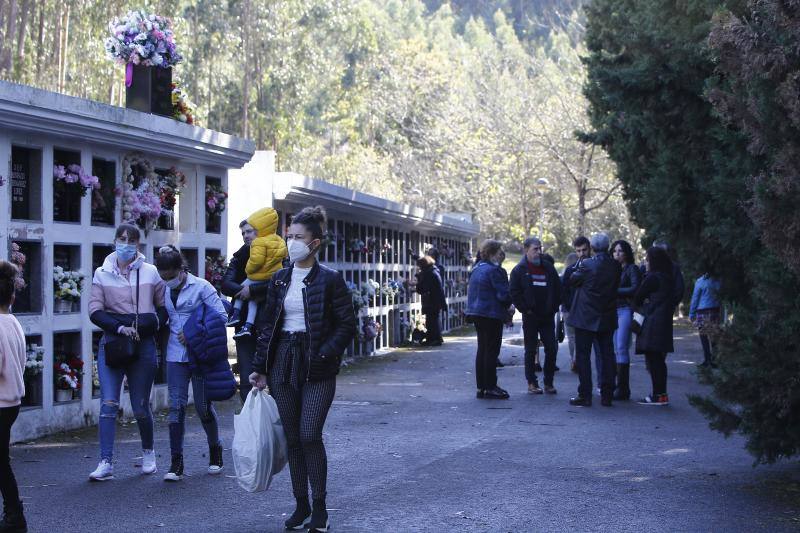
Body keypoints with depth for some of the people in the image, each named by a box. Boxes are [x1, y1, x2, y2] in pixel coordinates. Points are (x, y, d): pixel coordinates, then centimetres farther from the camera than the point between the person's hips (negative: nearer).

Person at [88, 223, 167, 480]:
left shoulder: (150, 272, 5)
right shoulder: (102, 274, 5)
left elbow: (164, 307, 11)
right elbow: (95, 311, 0)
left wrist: (154, 324, -7)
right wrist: (120, 327, -14)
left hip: (143, 344, 0)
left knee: (141, 406, 6)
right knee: (108, 403, -10)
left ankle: (148, 452, 30)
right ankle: (106, 463, -9)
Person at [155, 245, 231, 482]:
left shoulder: (201, 286, -6)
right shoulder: (165, 289, 7)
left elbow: (221, 316, -9)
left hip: (200, 355, -4)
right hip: (176, 355, 4)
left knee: (203, 405, 4)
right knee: (176, 405, -4)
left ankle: (215, 451, 27)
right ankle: (176, 463, -1)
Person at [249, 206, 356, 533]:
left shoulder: (329, 279, -5)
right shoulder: (280, 279, 9)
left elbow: (346, 325, -5)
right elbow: (267, 324, 12)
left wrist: (325, 355, -16)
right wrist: (260, 367, 7)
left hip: (316, 369, -5)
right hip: (283, 364, 5)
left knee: (310, 436, -9)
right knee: (292, 438, 8)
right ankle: (301, 505, 19)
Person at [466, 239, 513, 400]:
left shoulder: (477, 269, 12)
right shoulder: (494, 270, -16)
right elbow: (503, 294, -20)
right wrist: (508, 306, 1)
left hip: (477, 313, 9)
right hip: (492, 314, -9)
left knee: (482, 350, 13)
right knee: (492, 351, -3)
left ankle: (481, 387, 17)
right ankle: (490, 388, 0)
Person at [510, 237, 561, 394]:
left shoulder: (548, 267, 8)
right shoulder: (519, 270, -2)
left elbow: (558, 288, 13)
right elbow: (514, 293, -6)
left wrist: (554, 307, 4)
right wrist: (525, 309, -10)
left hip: (548, 316, 3)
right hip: (530, 317, -3)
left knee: (552, 349, 1)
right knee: (530, 350, 3)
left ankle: (548, 382, 11)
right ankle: (531, 383, 10)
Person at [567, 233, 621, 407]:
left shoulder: (587, 264, -15)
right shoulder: (615, 266, -1)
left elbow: (573, 280, -4)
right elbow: (616, 286, 10)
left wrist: (578, 267, 13)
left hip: (586, 318, -4)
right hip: (607, 319, 4)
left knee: (583, 356, 3)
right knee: (607, 356, 10)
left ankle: (585, 396, 1)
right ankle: (607, 396, 12)